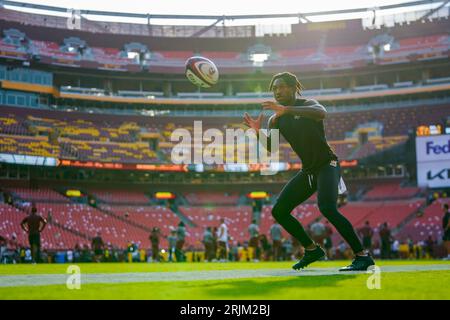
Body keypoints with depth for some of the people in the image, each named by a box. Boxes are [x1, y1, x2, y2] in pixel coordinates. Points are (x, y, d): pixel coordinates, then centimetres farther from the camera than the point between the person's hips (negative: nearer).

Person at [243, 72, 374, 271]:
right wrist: (258, 132, -14)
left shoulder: (307, 105, -9)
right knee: (279, 211, 5)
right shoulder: (276, 120, 10)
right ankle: (312, 250, 18)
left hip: (327, 165, -8)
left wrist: (286, 109, -42)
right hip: (308, 170, 8)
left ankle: (362, 256, -21)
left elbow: (321, 113, -33)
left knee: (327, 208, -29)